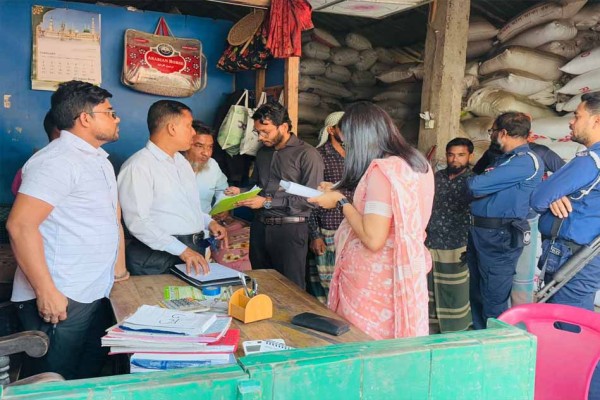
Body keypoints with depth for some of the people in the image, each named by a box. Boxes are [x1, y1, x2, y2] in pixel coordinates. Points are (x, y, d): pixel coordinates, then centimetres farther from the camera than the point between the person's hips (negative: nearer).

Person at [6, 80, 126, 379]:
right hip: (60, 299, -9)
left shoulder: (99, 160, 16)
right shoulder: (57, 161, -15)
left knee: (90, 380, 17)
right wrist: (46, 292, -24)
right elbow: (20, 225, -23)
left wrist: (119, 271, 17)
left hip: (95, 295, 9)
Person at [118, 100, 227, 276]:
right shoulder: (138, 166, -14)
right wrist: (182, 250, -24)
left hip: (196, 250, 8)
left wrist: (209, 222, 7)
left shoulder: (181, 161, 16)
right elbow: (138, 222, -21)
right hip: (159, 258, -8)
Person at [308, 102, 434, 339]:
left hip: (376, 285, -9)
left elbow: (373, 239, -25)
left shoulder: (381, 170, -20)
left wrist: (340, 202, -11)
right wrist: (338, 194, 17)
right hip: (405, 278, 9)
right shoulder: (416, 164, 7)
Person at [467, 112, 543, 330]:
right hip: (479, 234, 10)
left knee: (494, 303, -2)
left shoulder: (526, 161, -14)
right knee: (477, 295, 18)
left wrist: (472, 181, -1)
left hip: (499, 237, -9)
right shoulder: (504, 158, 18)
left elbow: (477, 186, -20)